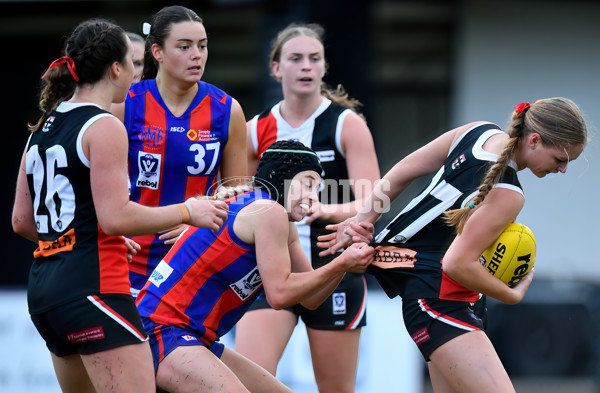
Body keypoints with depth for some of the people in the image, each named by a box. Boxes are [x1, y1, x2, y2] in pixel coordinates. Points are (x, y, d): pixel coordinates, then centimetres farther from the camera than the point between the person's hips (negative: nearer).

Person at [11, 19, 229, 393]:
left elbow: (22, 220, 19)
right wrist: (187, 212, -6)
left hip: (44, 287, 9)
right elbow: (115, 217, -17)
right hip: (92, 285, -9)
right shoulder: (104, 126, -9)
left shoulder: (42, 129, 16)